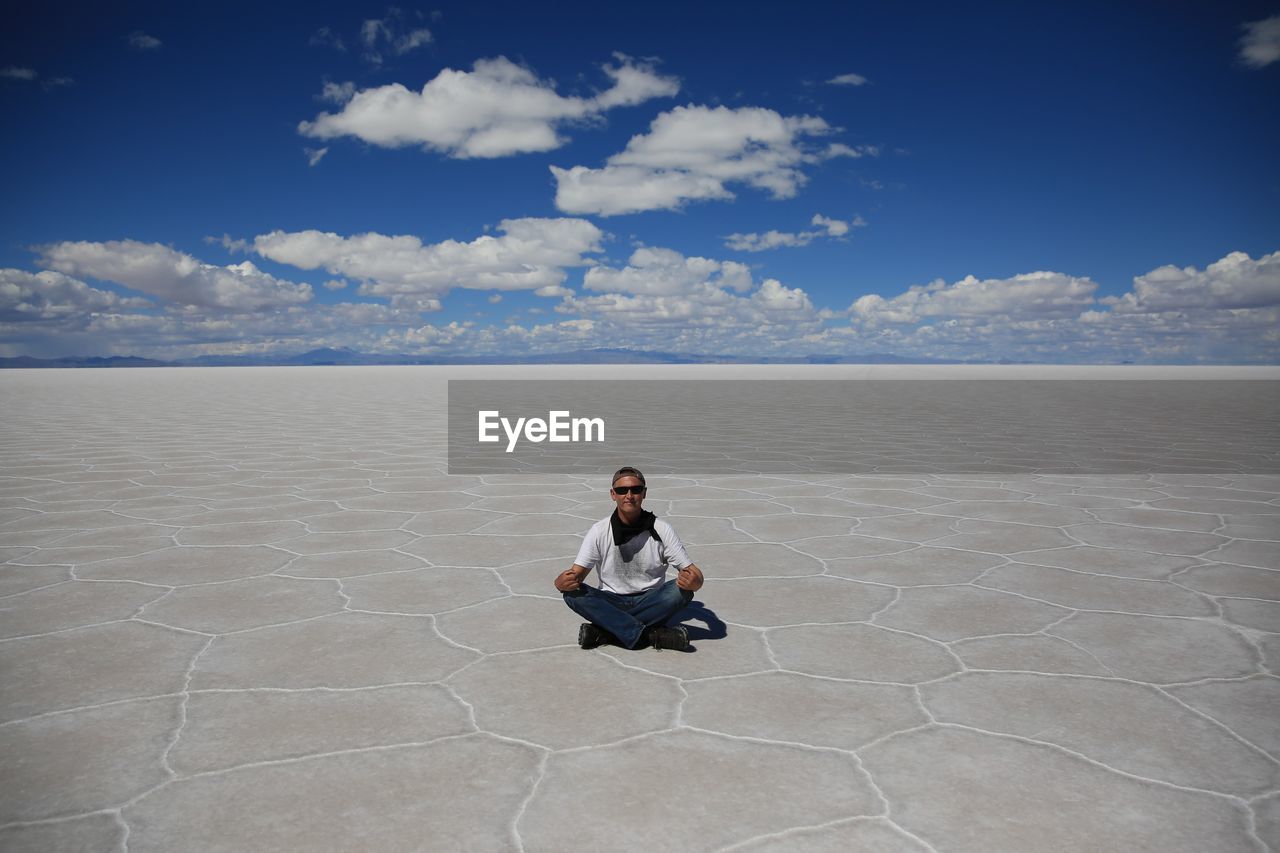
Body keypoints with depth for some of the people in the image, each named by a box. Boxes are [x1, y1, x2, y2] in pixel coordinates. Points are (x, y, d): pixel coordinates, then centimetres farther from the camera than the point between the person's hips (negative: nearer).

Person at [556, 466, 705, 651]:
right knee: (572, 593, -28)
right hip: (611, 603, 0)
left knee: (683, 590, -29)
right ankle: (652, 635, -31)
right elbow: (577, 573, -8)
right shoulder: (599, 531, -5)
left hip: (651, 601, 0)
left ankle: (605, 632, -27)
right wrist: (562, 582, -33)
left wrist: (694, 580, -34)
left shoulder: (662, 530, -6)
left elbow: (692, 571, -8)